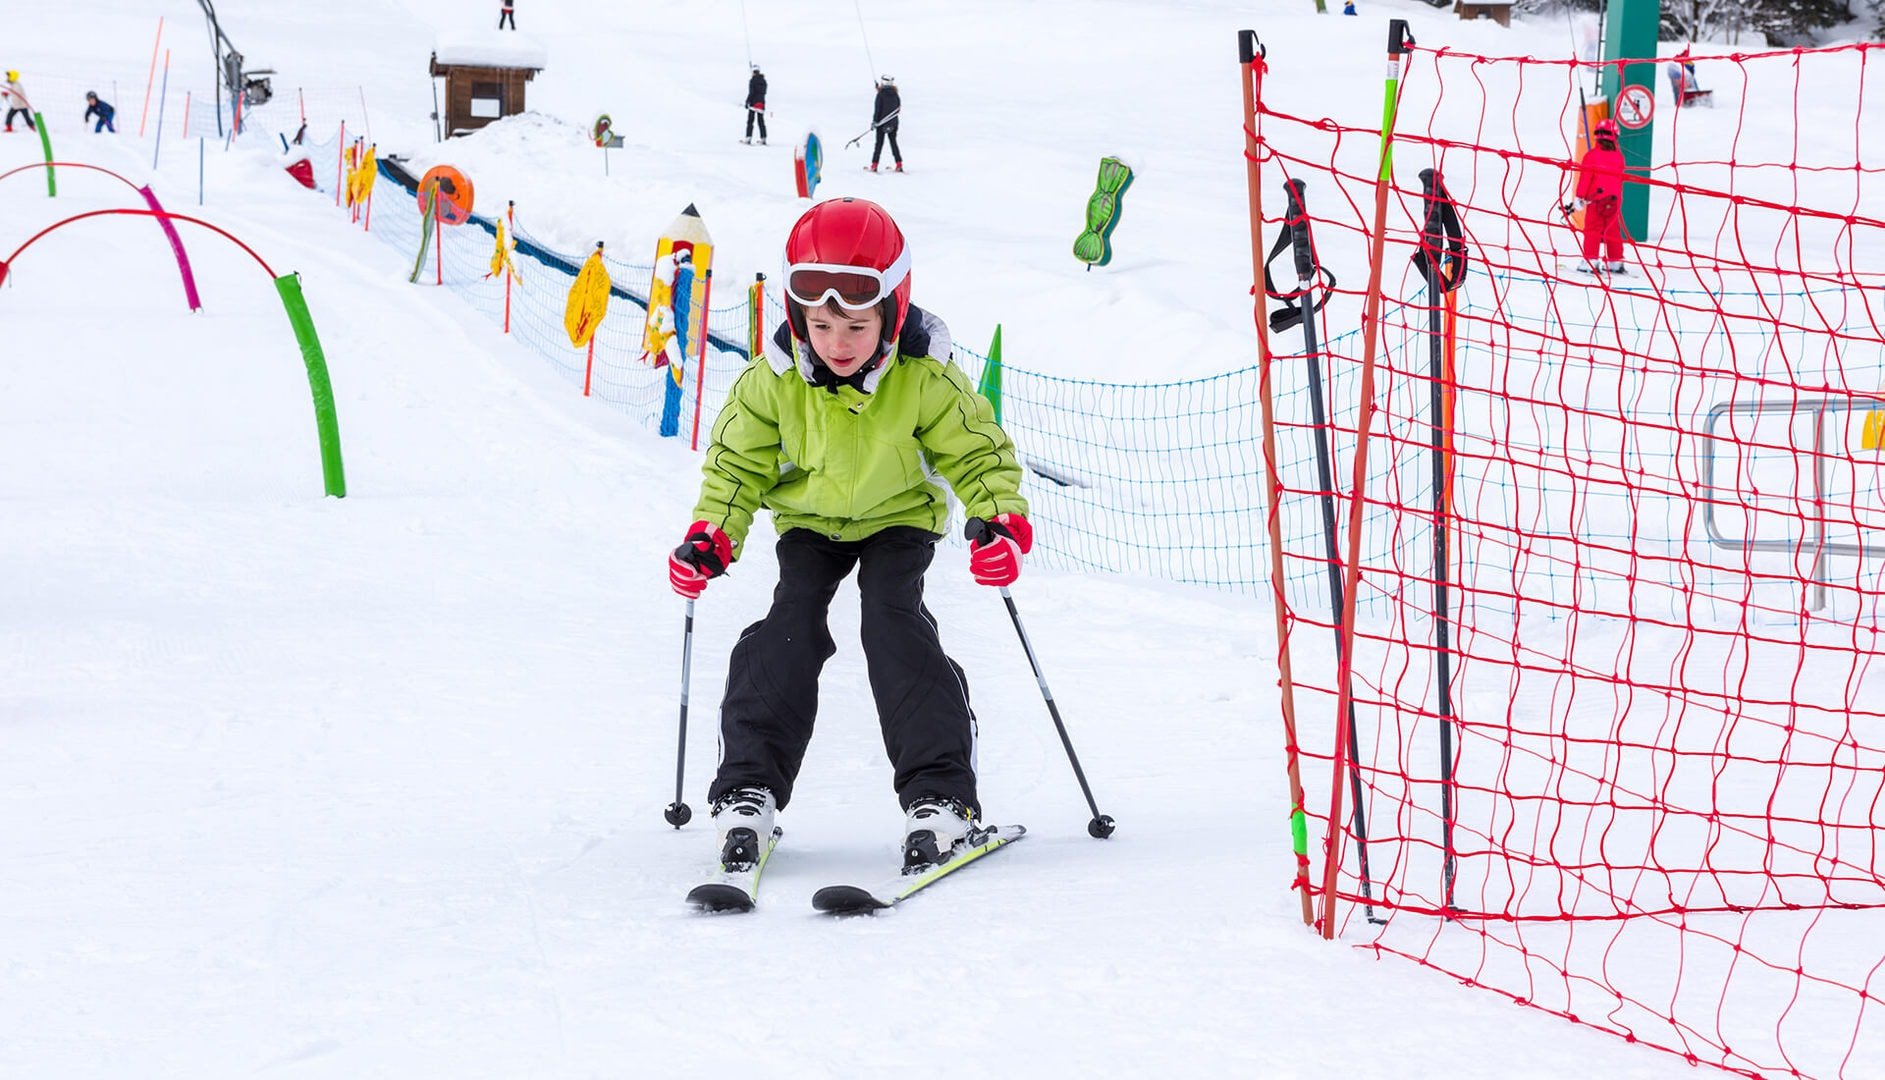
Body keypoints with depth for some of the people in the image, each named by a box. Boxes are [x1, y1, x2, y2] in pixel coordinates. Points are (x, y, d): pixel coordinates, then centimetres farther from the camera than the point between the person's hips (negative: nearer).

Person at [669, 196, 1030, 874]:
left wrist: (1003, 522, -31)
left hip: (898, 517, -2)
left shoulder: (925, 378, -25)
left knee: (894, 624, -21)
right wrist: (712, 536, -19)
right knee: (789, 629, -14)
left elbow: (977, 451, -14)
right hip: (810, 520, 2)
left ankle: (940, 794, -20)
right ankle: (748, 790, -9)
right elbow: (739, 459, -7)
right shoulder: (776, 379, -21)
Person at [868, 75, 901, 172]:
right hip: (893, 123, 4)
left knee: (879, 143, 2)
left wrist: (874, 121, -6)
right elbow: (898, 109, 10)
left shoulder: (880, 95, -12)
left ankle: (874, 165, 0)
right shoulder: (895, 95, 2)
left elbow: (877, 109, -13)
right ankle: (899, 165, 6)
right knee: (893, 142, 13)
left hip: (882, 122, -4)